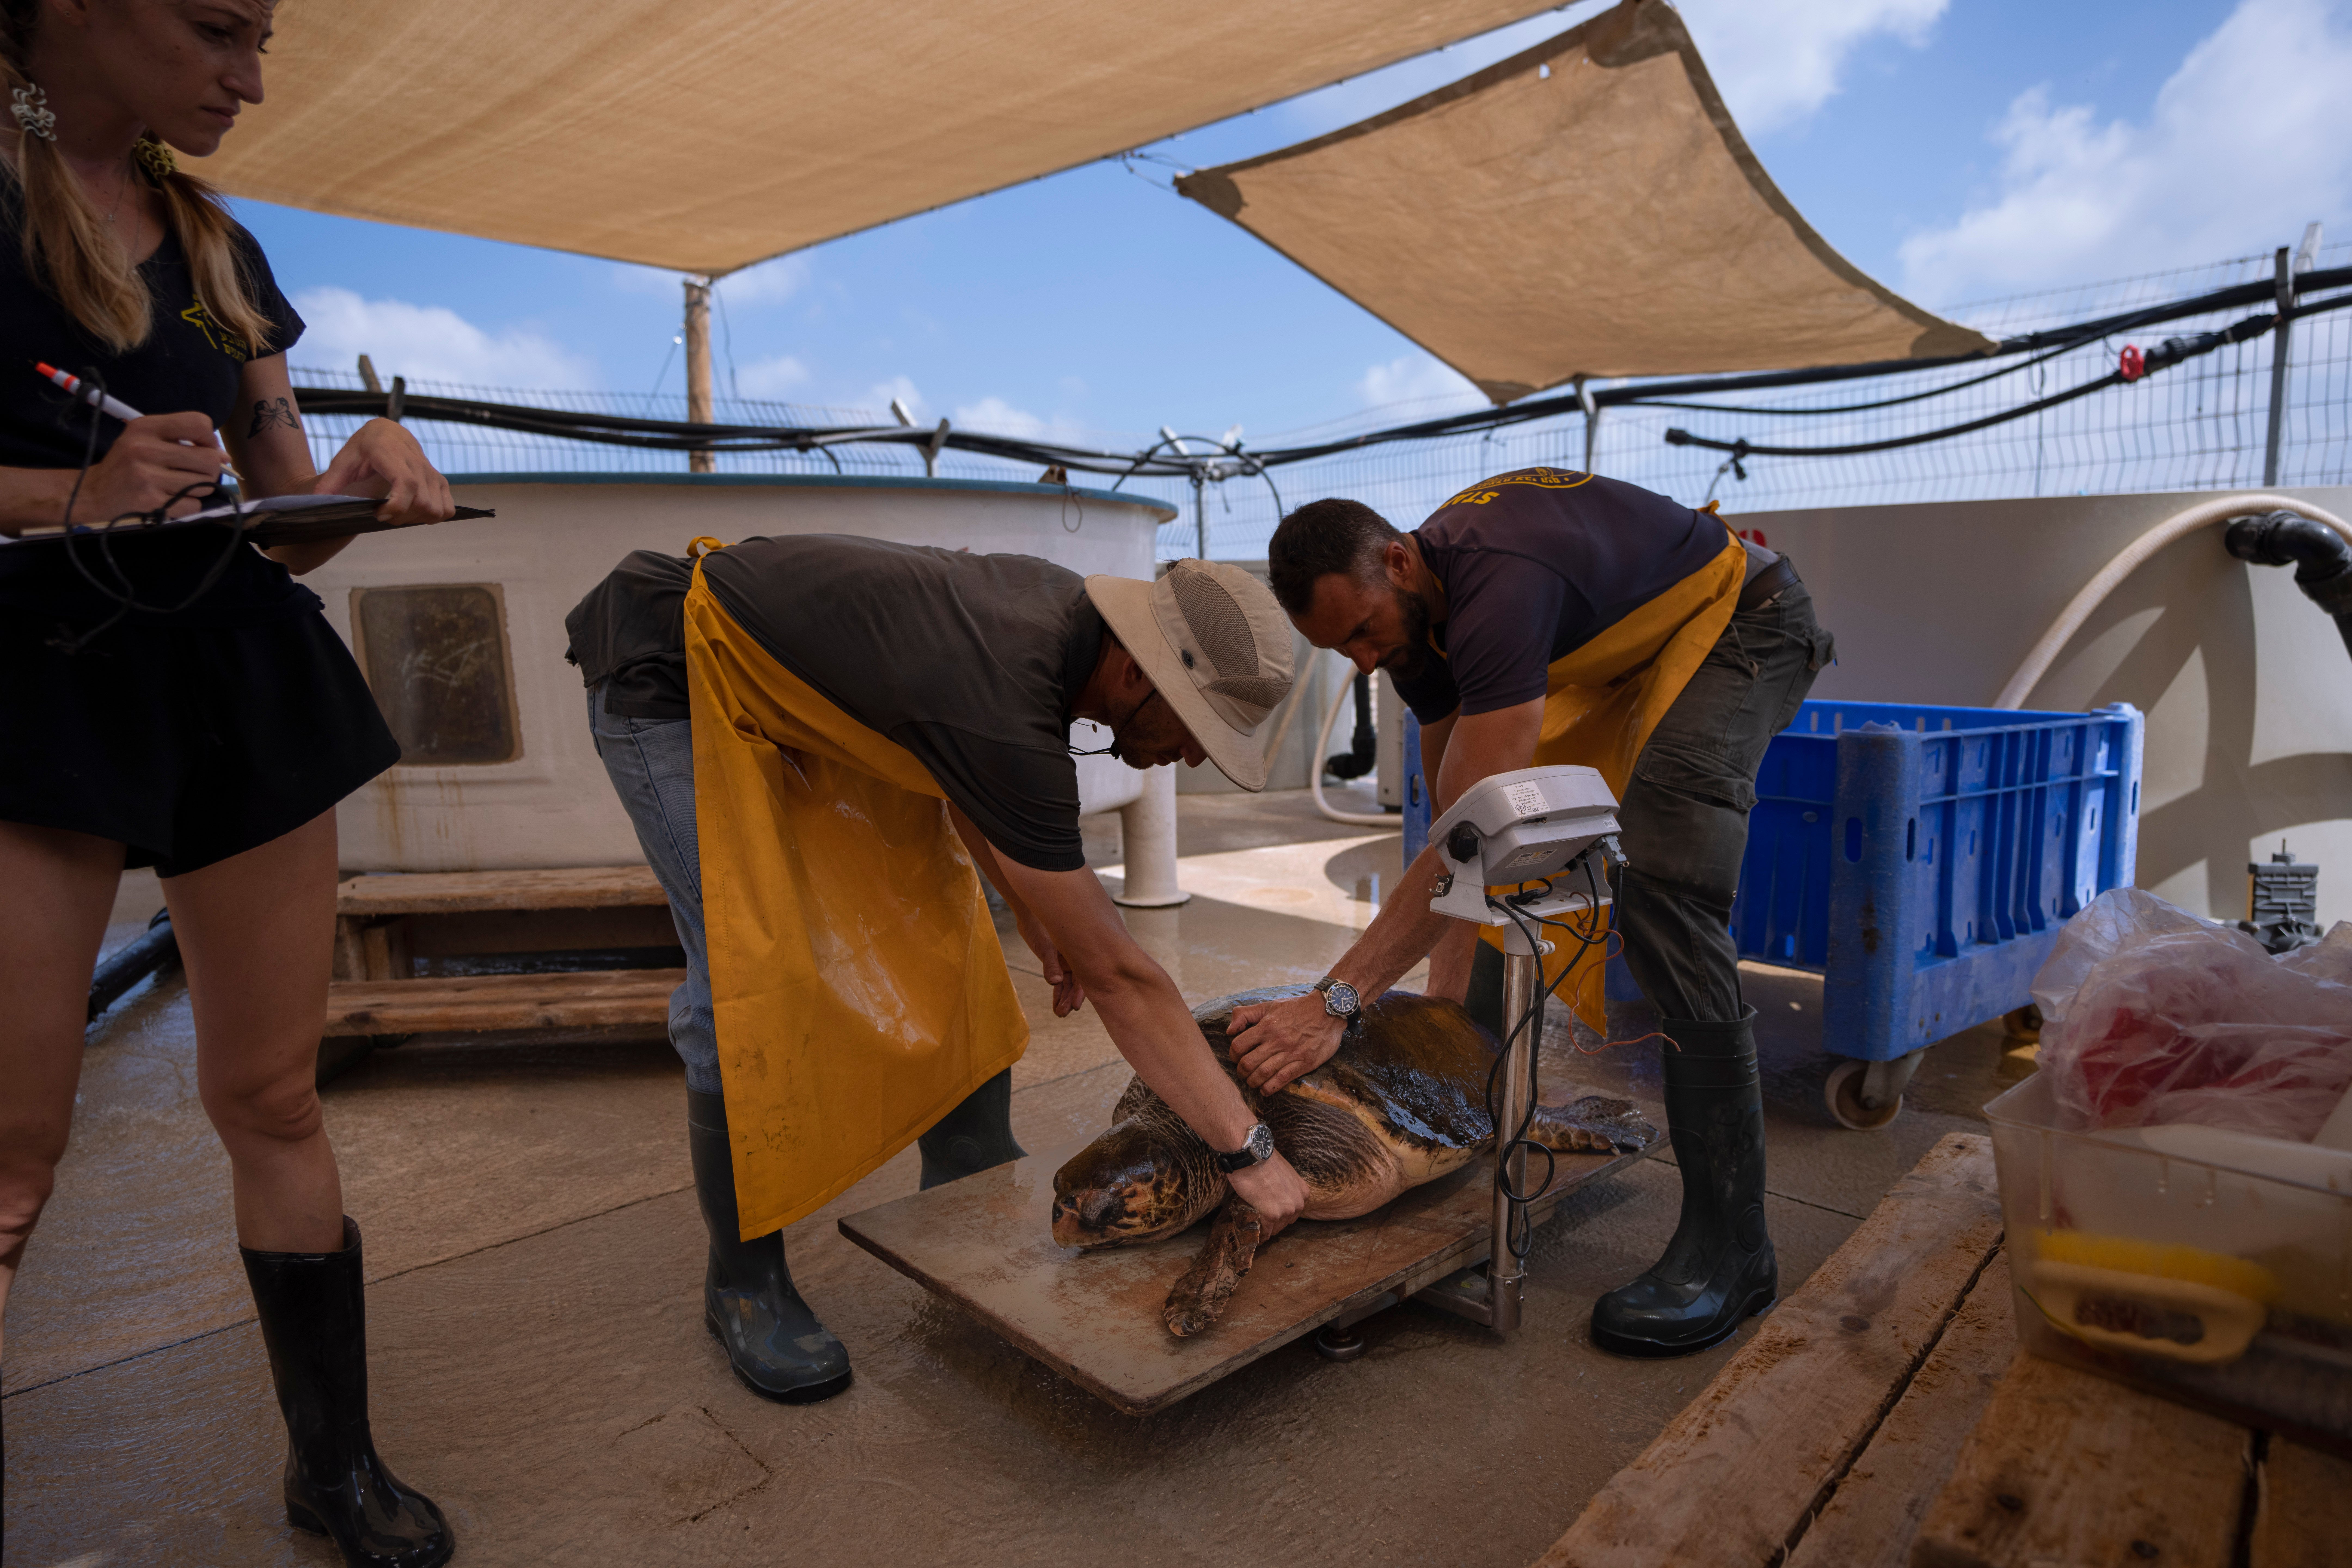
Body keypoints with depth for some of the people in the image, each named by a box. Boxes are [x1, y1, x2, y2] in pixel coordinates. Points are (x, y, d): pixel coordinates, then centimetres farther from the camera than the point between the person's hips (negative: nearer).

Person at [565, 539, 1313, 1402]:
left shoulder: (1067, 606, -11)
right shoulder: (1007, 717, -38)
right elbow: (1118, 976, -33)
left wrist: (1026, 897, 0)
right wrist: (1249, 1149, -25)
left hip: (787, 682, 9)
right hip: (666, 673, -8)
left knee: (938, 928, 2)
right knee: (748, 983, -17)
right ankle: (742, 1283, 5)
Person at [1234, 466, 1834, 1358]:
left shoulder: (1497, 584, -38)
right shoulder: (1414, 615, -10)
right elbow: (1455, 817, -6)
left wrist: (1335, 1001, -44)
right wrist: (1448, 981, -13)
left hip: (1735, 625, -9)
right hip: (1612, 656, 9)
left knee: (1662, 894, -25)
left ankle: (1729, 1246, -18)